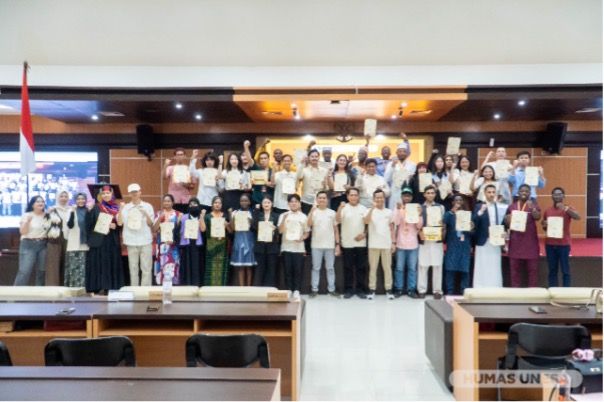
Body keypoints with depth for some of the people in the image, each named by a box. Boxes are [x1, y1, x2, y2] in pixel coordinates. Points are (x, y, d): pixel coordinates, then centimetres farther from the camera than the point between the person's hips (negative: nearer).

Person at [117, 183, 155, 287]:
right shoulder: (125, 207, 8)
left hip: (145, 241, -1)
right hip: (131, 241, 1)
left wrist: (145, 214, -13)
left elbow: (151, 224, 3)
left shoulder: (147, 206, 7)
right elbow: (120, 223, -2)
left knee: (146, 268, -2)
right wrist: (120, 209, -11)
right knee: (133, 268, 4)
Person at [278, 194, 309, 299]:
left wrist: (302, 238, -10)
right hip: (286, 247, 0)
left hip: (299, 248, 0)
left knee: (298, 270, -2)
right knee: (287, 270, 2)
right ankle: (288, 290, 10)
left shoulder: (303, 217, 8)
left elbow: (307, 232, 11)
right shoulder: (283, 215, 5)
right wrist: (284, 219, -18)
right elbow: (280, 231, -5)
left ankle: (296, 290, 4)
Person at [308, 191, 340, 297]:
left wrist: (337, 244, 3)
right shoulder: (313, 212, 1)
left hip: (330, 245, 1)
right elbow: (309, 225, -15)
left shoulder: (332, 213, 6)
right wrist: (312, 212, -23)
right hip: (316, 245, -1)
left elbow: (336, 230, 8)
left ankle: (331, 289, 13)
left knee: (330, 268, 7)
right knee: (316, 268, 5)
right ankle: (314, 289, 10)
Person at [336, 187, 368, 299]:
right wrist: (340, 209, -35)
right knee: (348, 267, 4)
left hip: (361, 243, 2)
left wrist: (364, 234, -6)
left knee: (361, 267, 6)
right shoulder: (343, 208, -3)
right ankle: (348, 289, 12)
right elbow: (338, 220, -19)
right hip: (347, 243, -2)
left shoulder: (363, 208, 5)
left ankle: (360, 289, 14)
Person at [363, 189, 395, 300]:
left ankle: (389, 289, 12)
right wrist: (373, 207, -24)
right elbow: (366, 222, -20)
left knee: (387, 267, 6)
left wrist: (393, 242, 5)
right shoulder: (370, 211, 1)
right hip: (374, 244, -2)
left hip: (386, 244, 2)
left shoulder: (389, 212, 8)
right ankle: (372, 289, 10)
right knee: (373, 267, 4)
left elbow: (391, 228, 11)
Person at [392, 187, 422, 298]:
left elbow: (419, 226, 0)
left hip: (413, 243, 1)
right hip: (400, 243, -1)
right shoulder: (397, 208, 3)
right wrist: (399, 210, -17)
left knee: (412, 268, 4)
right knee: (399, 268, 3)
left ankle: (411, 289, 11)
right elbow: (395, 223, -11)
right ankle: (399, 289, 10)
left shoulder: (416, 209, 6)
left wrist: (420, 214, -14)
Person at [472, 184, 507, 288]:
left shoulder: (501, 208, 9)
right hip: (483, 242, -3)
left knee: (495, 270, 6)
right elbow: (473, 222, -11)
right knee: (482, 269, -1)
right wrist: (481, 211, -24)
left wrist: (504, 233, -5)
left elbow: (503, 224, 14)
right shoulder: (479, 206, 0)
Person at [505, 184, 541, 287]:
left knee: (532, 267, 1)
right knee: (515, 268, 4)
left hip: (530, 241, -1)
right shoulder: (512, 206, 9)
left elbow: (538, 217, -15)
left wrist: (532, 208, -32)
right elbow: (506, 222, 13)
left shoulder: (533, 205, 5)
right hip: (515, 241, 2)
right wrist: (509, 221, -9)